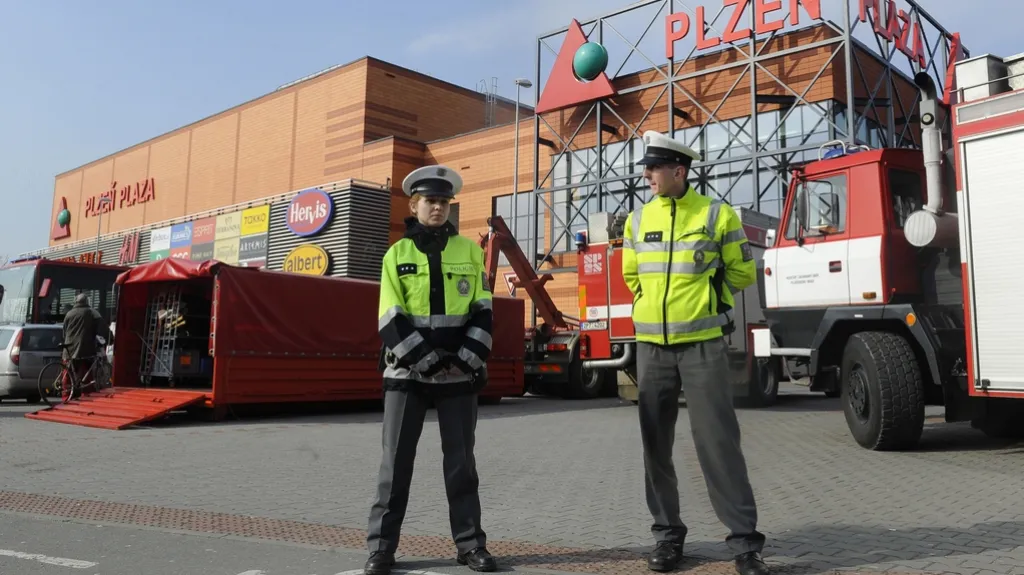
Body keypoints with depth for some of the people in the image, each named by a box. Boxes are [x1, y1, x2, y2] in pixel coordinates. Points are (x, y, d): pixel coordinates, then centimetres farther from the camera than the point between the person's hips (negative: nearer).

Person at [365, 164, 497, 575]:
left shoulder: (469, 251, 6)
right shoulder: (396, 255, 4)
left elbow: (482, 312, 4)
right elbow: (391, 322, -3)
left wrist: (466, 360, -8)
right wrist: (428, 361, -12)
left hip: (460, 374, 1)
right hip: (407, 373, -1)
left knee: (461, 460, 7)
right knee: (396, 460, 2)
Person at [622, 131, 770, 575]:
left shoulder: (716, 214, -3)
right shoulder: (637, 219, 7)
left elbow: (743, 272, 6)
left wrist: (700, 297, 10)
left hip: (703, 344, -4)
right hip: (651, 347, 4)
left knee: (718, 441, -5)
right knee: (656, 444, 8)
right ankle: (667, 534, 22)